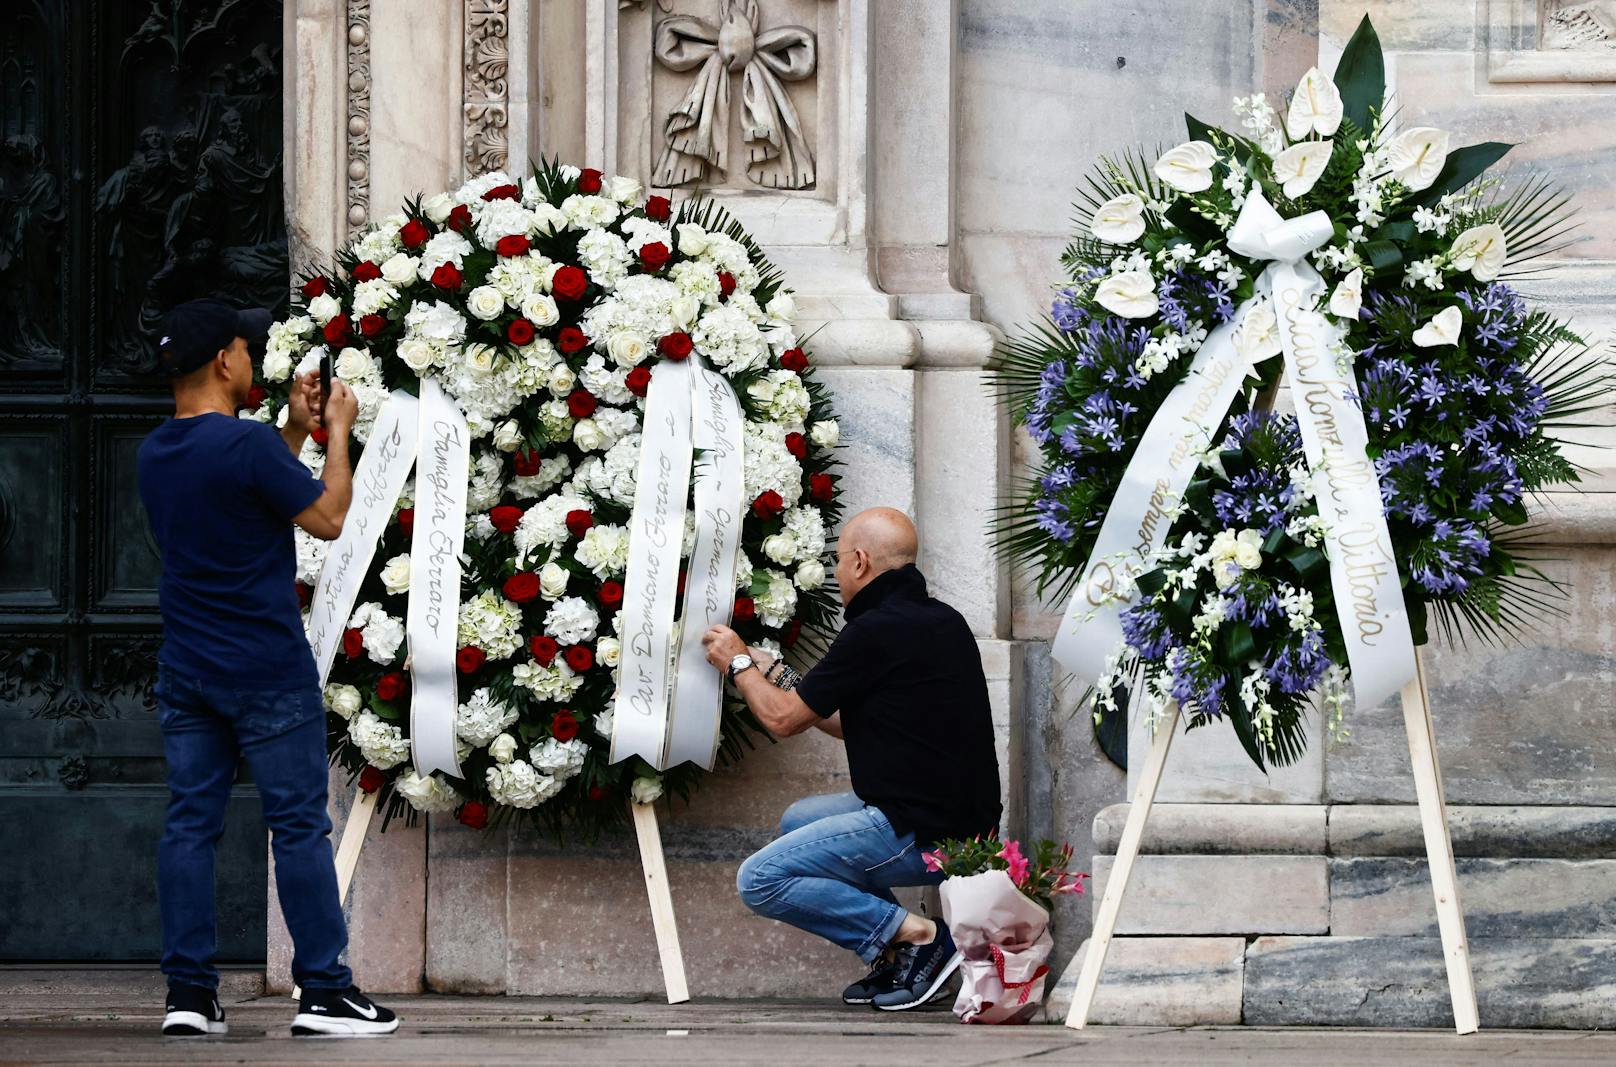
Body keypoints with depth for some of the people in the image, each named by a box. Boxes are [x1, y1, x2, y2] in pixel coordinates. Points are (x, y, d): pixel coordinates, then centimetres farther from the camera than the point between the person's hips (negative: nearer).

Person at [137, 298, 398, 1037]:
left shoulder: (157, 452, 7)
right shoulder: (247, 446, -18)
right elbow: (327, 517, -9)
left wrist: (295, 430, 19)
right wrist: (337, 434, 2)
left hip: (186, 671, 7)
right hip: (267, 671, -7)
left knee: (189, 823, 6)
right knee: (299, 825, -1)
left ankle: (188, 992, 4)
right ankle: (324, 992, 0)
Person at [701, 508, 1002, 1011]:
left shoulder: (875, 633, -17)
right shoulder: (941, 620, 12)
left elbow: (784, 719, -4)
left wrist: (738, 664, 14)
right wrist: (775, 674, 29)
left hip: (922, 836, -10)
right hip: (959, 819, 10)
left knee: (760, 880, -7)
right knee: (798, 821, 27)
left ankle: (912, 935, -10)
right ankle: (898, 962, 14)